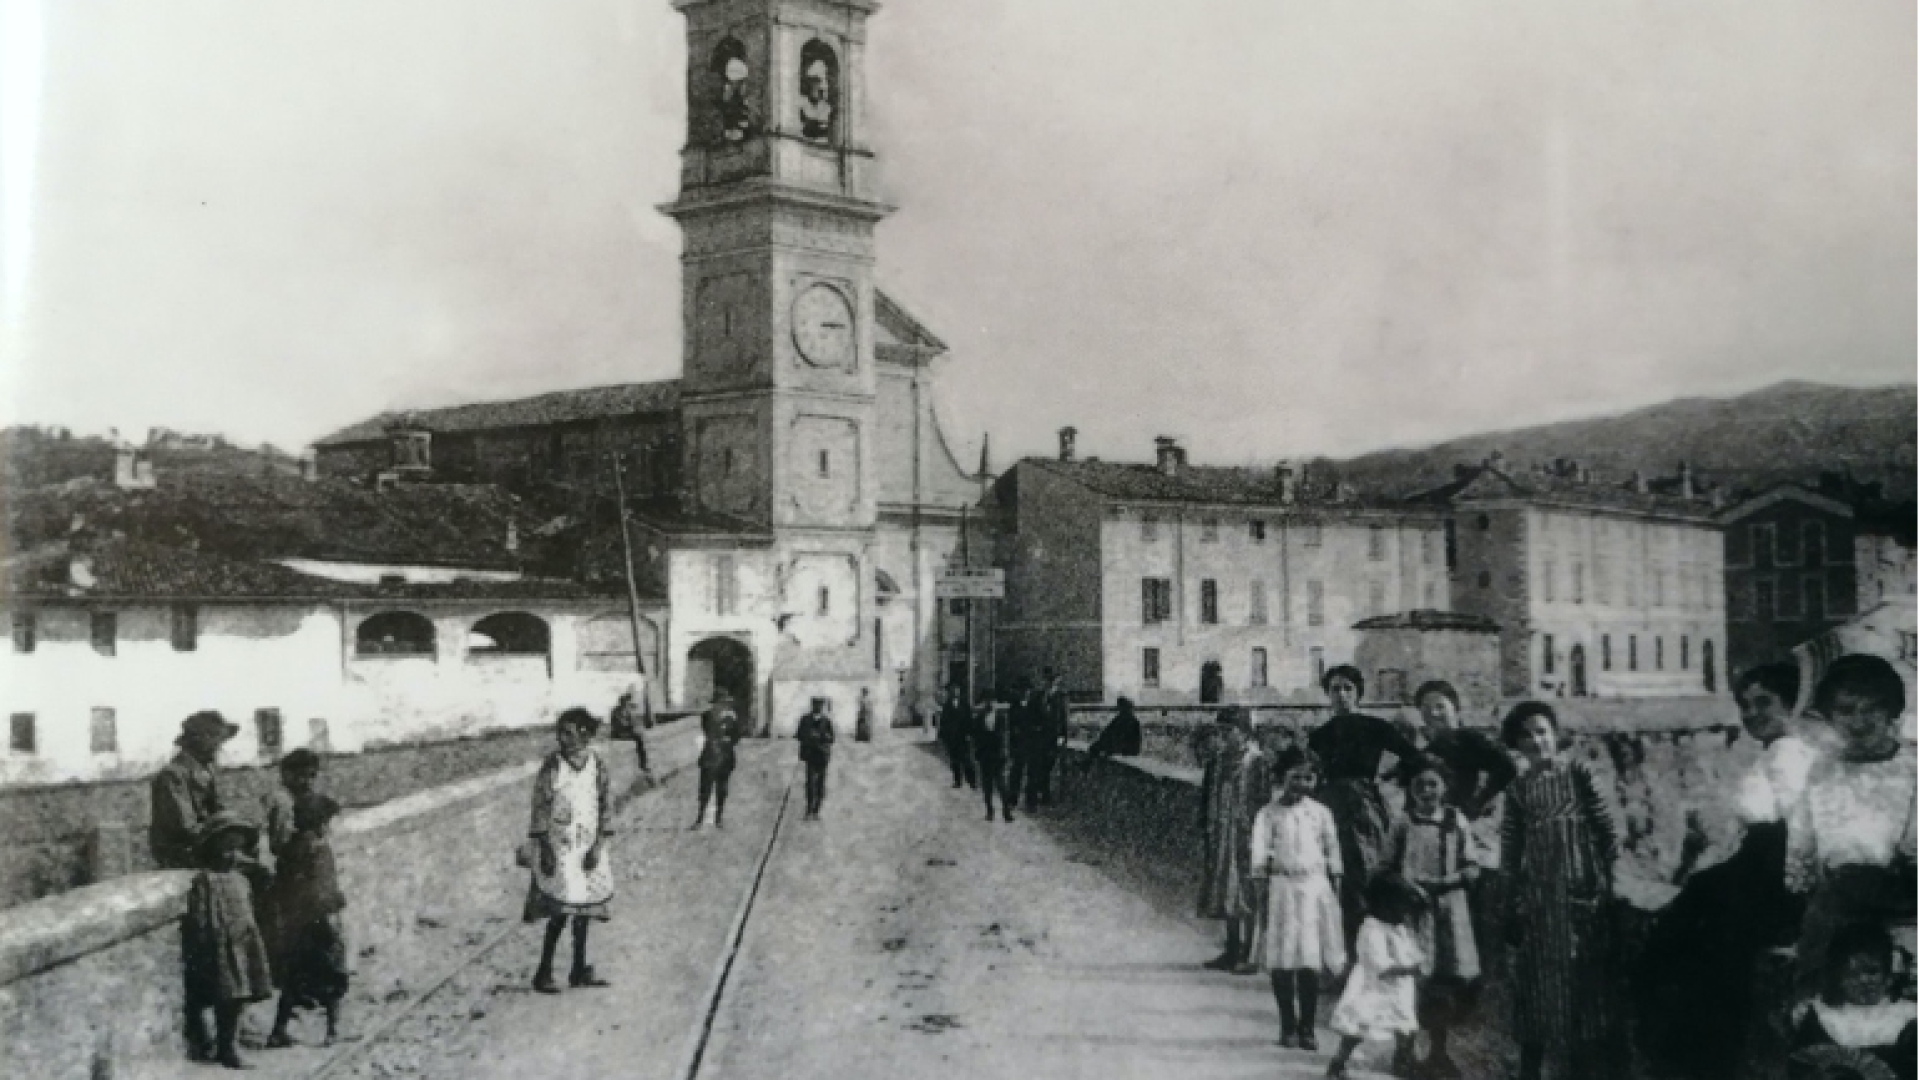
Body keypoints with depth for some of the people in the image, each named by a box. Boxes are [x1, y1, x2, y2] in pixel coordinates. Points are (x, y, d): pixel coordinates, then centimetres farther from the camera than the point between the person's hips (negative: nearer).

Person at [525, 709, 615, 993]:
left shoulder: (597, 765, -2)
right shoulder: (552, 765, -10)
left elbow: (605, 807, 2)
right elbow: (540, 809, -8)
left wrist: (598, 846, -5)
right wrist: (545, 851, -12)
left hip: (589, 848, 4)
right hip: (558, 849, -4)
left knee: (583, 909, 11)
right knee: (560, 912, -6)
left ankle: (579, 969, 22)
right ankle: (544, 971, 6)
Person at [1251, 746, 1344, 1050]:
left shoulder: (1320, 813, 7)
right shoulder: (1269, 814, 0)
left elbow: (1333, 854, 12)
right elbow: (1260, 855, -3)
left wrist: (1336, 894, 9)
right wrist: (1260, 888, -11)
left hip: (1316, 888, 1)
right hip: (1282, 888, -1)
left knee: (1310, 963, 0)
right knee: (1281, 962, 1)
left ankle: (1307, 1027, 11)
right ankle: (1288, 1026, 13)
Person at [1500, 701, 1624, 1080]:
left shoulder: (1577, 773, -1)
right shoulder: (1518, 788, 5)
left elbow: (1604, 828, -1)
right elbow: (1510, 850, 7)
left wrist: (1607, 879, -5)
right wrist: (1511, 906, 5)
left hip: (1579, 889, -2)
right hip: (1537, 894, 2)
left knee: (1581, 975, 4)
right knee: (1537, 979, 6)